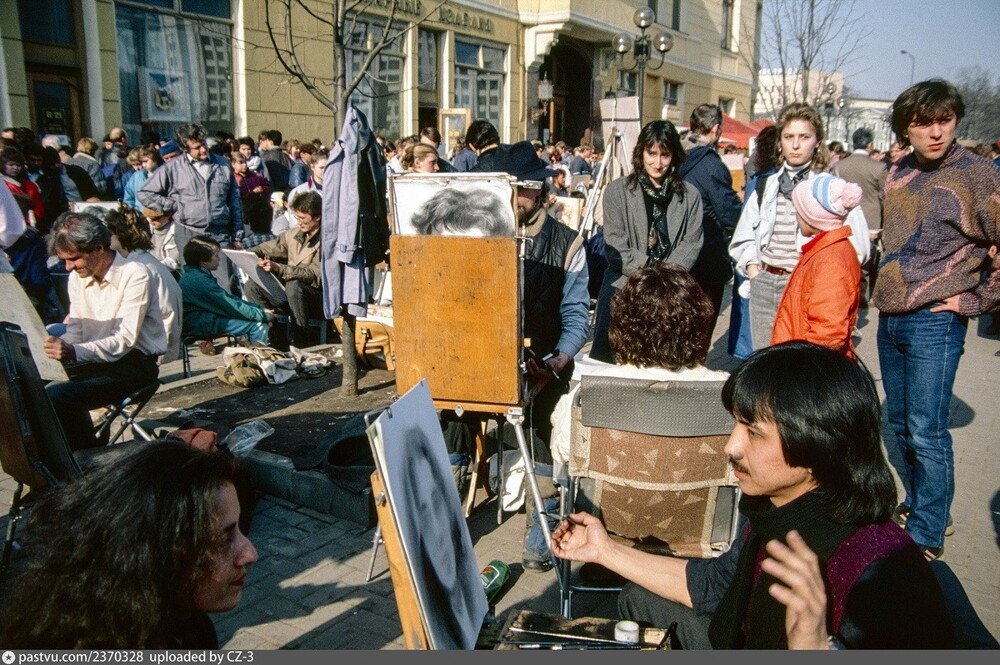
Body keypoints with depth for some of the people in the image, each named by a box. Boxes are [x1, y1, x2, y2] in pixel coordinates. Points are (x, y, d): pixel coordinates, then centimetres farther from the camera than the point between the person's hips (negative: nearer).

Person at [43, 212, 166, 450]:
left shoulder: (134, 275, -14)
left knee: (57, 396, -25)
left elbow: (125, 340, -21)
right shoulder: (77, 278, 9)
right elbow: (75, 332, 11)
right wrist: (55, 345, -12)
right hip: (94, 361, 7)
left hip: (134, 364, -7)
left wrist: (75, 352, -34)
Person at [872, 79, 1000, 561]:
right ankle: (916, 507, 33)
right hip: (890, 319, 7)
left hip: (934, 323, -6)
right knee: (900, 425, 15)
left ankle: (927, 537, 11)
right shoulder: (897, 174, 10)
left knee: (926, 434, -2)